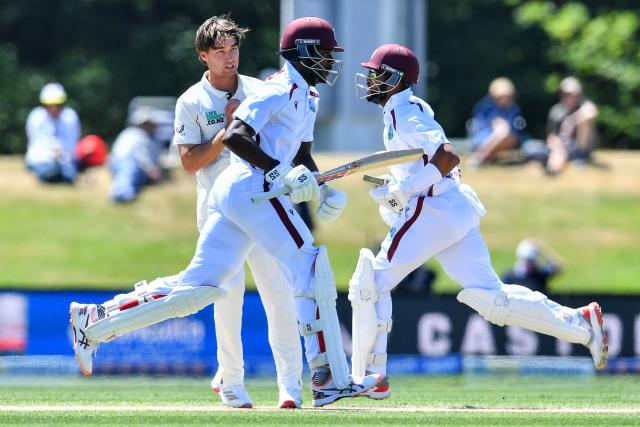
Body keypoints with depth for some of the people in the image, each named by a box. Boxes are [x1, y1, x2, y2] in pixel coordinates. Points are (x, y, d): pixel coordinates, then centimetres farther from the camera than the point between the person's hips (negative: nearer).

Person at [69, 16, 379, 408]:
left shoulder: (307, 96, 22)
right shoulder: (281, 89, -9)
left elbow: (301, 157, 29)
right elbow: (234, 136, -20)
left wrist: (323, 191, 11)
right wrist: (279, 172, -26)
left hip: (230, 191, 10)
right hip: (254, 189, -10)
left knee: (197, 290, 5)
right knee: (312, 269, -11)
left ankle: (94, 322, 6)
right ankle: (329, 379, -15)